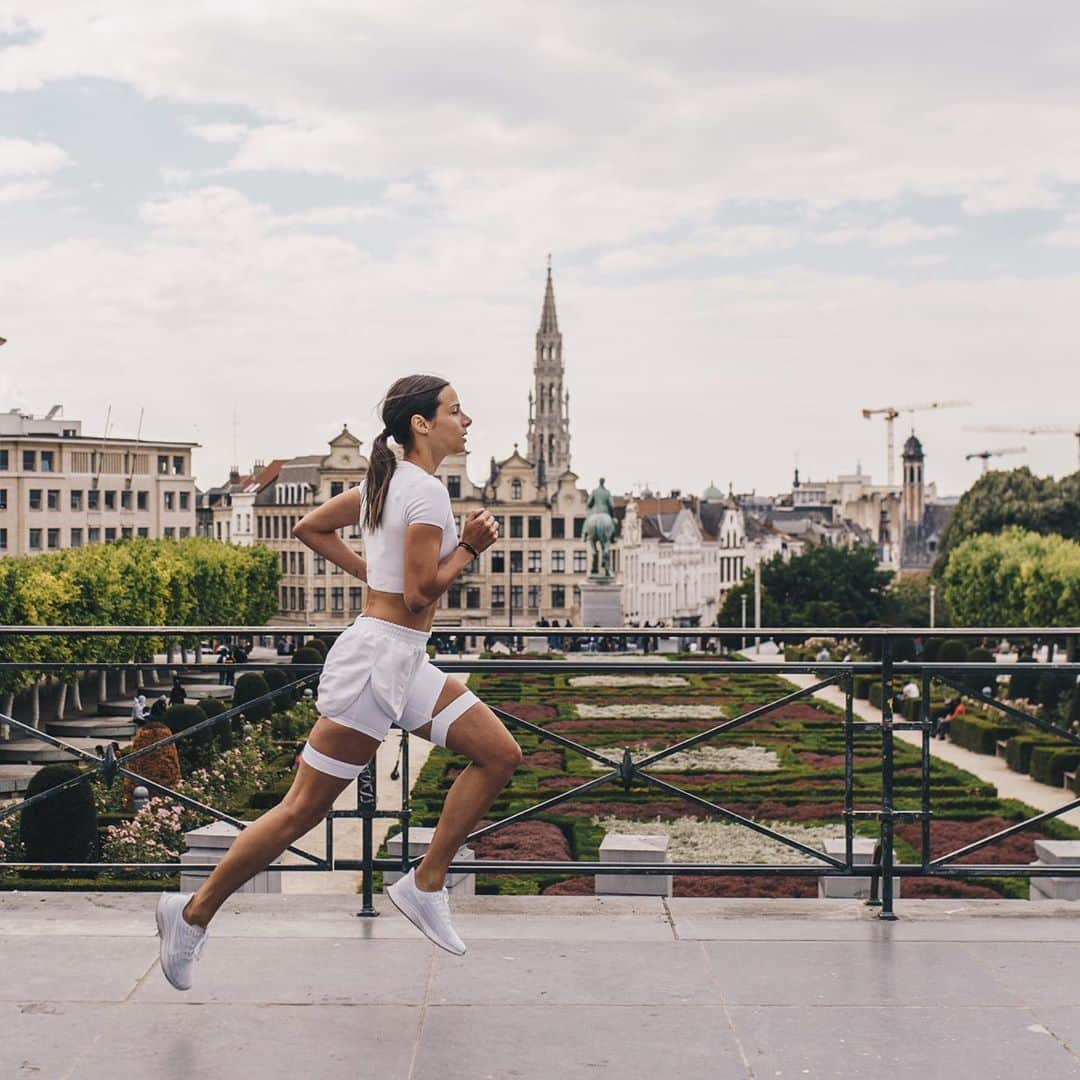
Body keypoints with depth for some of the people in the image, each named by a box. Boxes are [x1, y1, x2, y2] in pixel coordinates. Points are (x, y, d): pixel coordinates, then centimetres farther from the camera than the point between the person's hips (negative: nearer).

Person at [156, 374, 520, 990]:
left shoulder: (384, 481, 12)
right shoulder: (427, 491, -16)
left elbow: (311, 528, 20)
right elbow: (420, 593, -20)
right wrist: (470, 548, -7)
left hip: (405, 663, 10)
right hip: (379, 657, -10)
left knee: (500, 754, 6)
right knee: (305, 810, -2)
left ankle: (426, 884, 10)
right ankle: (195, 913, 11)